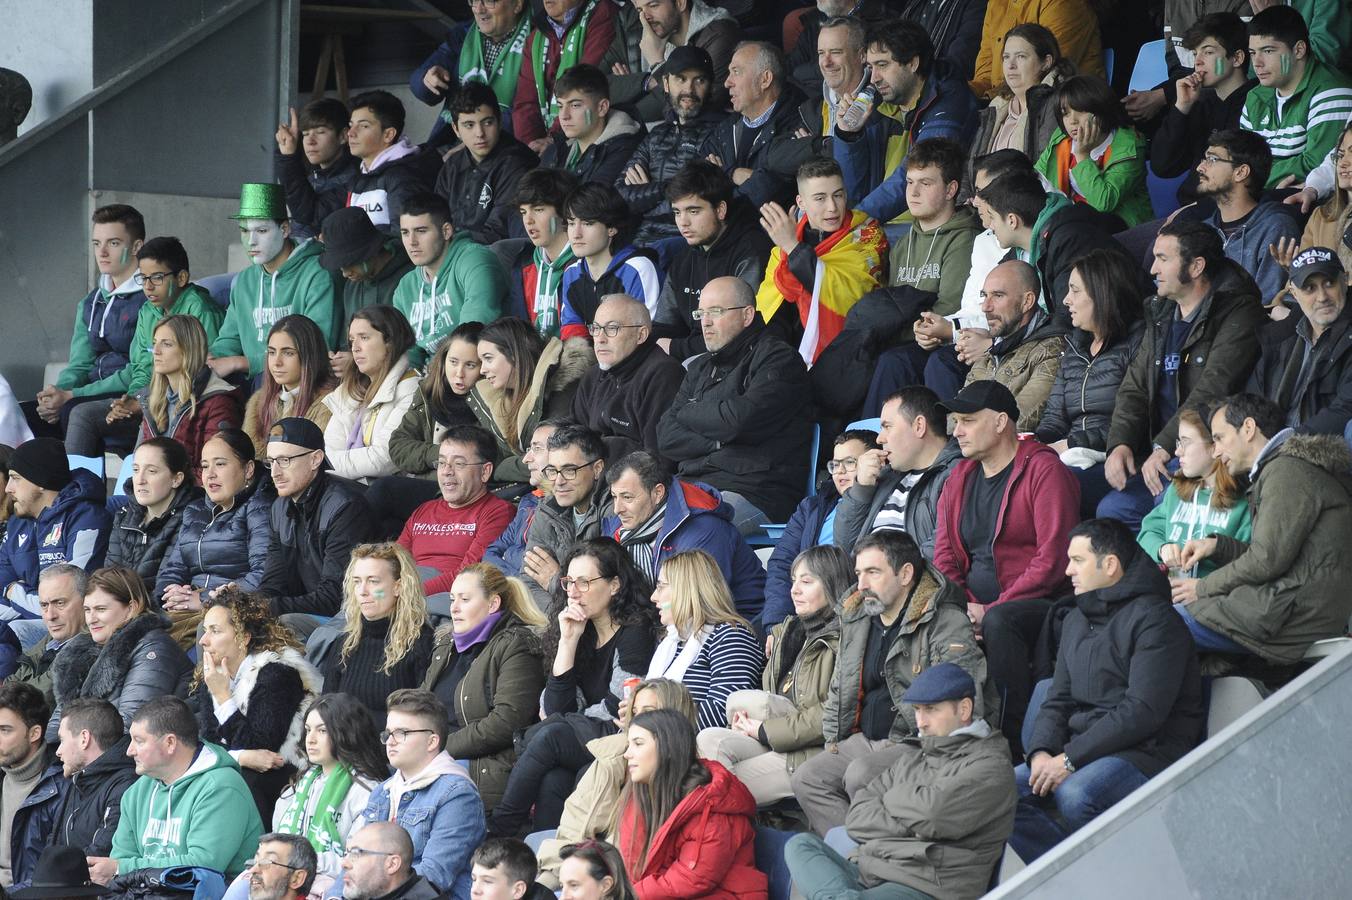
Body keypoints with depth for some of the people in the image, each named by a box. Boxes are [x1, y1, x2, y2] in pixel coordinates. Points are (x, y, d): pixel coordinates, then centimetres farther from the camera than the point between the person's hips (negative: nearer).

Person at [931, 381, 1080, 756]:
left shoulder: (1044, 470, -7)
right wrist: (963, 609, -7)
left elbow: (1053, 559, -15)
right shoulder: (960, 478, 17)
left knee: (999, 622, -38)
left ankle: (1014, 740, -32)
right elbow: (944, 556, 14)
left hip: (1039, 605, -6)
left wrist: (990, 610, -19)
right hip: (977, 608, 6)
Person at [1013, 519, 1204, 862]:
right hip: (1086, 751, 8)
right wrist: (1041, 753, -5)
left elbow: (1142, 712, -19)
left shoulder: (1153, 619, -10)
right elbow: (1057, 701, 18)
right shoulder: (1076, 620, 19)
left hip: (1147, 753, -8)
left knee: (1076, 796, -36)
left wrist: (1070, 759, -20)